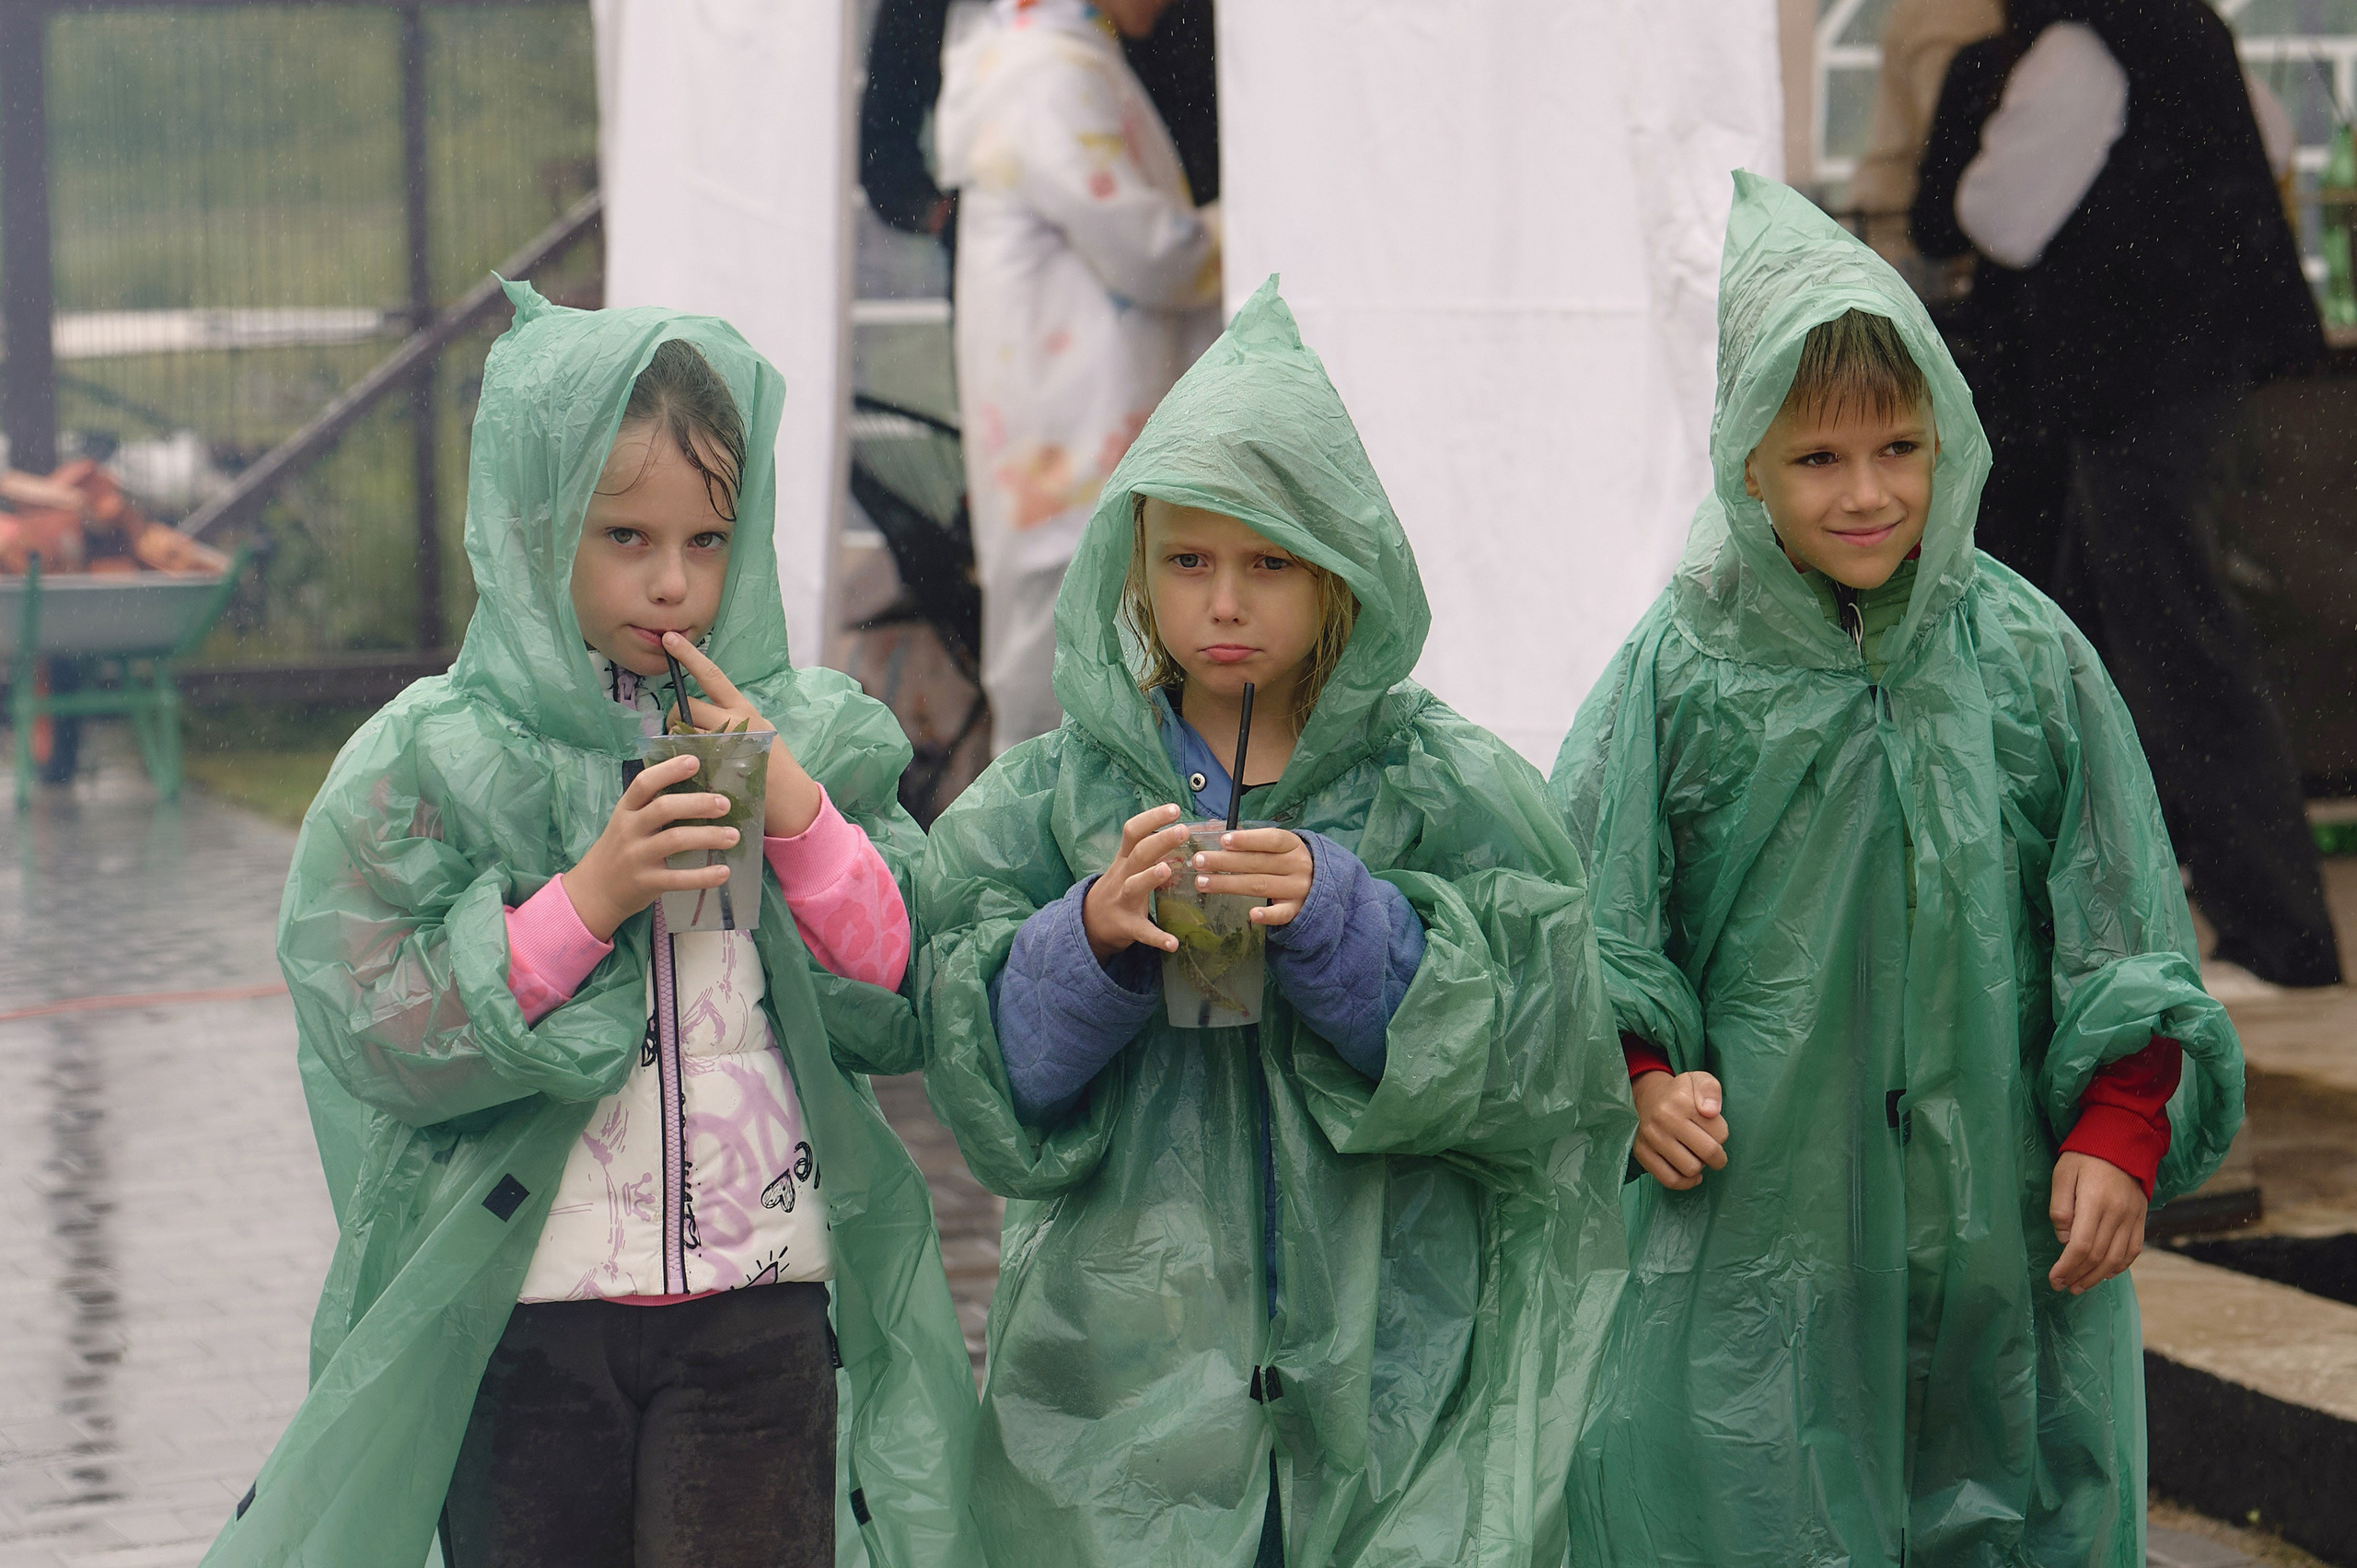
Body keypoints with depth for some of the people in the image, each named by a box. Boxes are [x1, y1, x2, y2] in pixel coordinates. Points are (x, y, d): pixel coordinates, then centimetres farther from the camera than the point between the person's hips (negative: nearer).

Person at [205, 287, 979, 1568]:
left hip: (758, 1314, 1)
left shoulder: (812, 737, 6)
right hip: (520, 1320, -1)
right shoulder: (428, 763, -2)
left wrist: (800, 817, -11)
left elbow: (904, 1014, 2)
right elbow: (372, 1035, -10)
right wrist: (585, 901, -18)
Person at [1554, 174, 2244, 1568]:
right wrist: (1639, 1076, -10)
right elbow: (1590, 902, 4)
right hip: (1754, 1212, -1)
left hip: (1998, 1216, 1)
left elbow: (2127, 930, 5)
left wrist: (2119, 1138, -1)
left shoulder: (2029, 657, 1)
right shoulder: (1686, 665, -2)